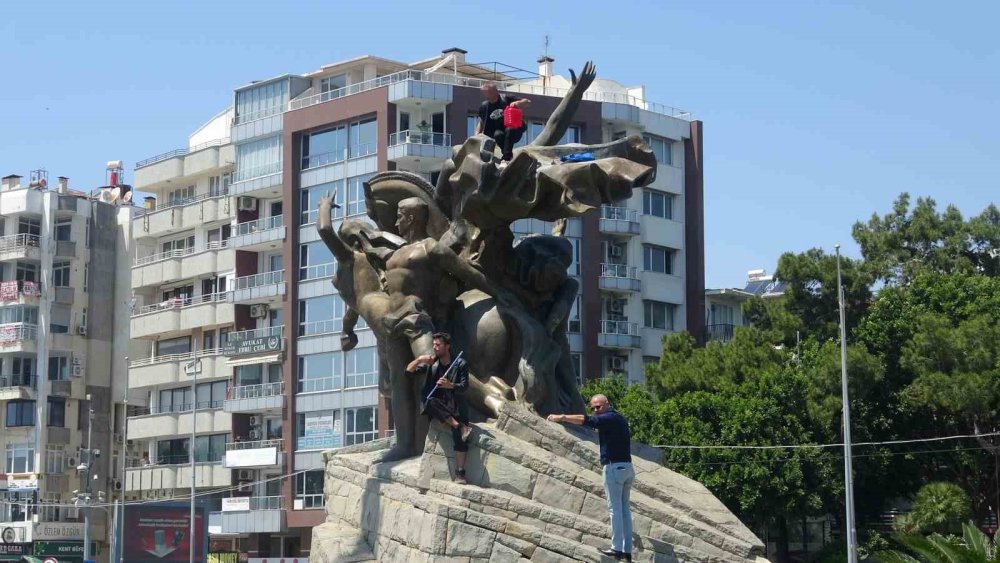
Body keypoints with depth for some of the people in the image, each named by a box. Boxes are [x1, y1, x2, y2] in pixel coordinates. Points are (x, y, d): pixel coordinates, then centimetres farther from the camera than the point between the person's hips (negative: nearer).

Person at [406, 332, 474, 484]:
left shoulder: (460, 364, 3)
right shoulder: (431, 363, 10)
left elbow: (464, 386, -6)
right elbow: (409, 371, 5)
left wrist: (450, 385, -26)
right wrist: (419, 359, -12)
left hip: (454, 406, -2)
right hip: (436, 407, 2)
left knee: (459, 435, -26)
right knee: (431, 401, -36)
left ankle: (460, 473, -29)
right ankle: (459, 426, -37)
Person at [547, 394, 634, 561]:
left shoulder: (609, 418, -10)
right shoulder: (620, 419, 18)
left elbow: (585, 420, -21)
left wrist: (561, 417, -19)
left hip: (614, 467, -9)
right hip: (627, 467, 9)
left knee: (615, 508, -8)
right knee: (624, 509, 9)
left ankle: (617, 548, -11)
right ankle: (627, 550, 8)